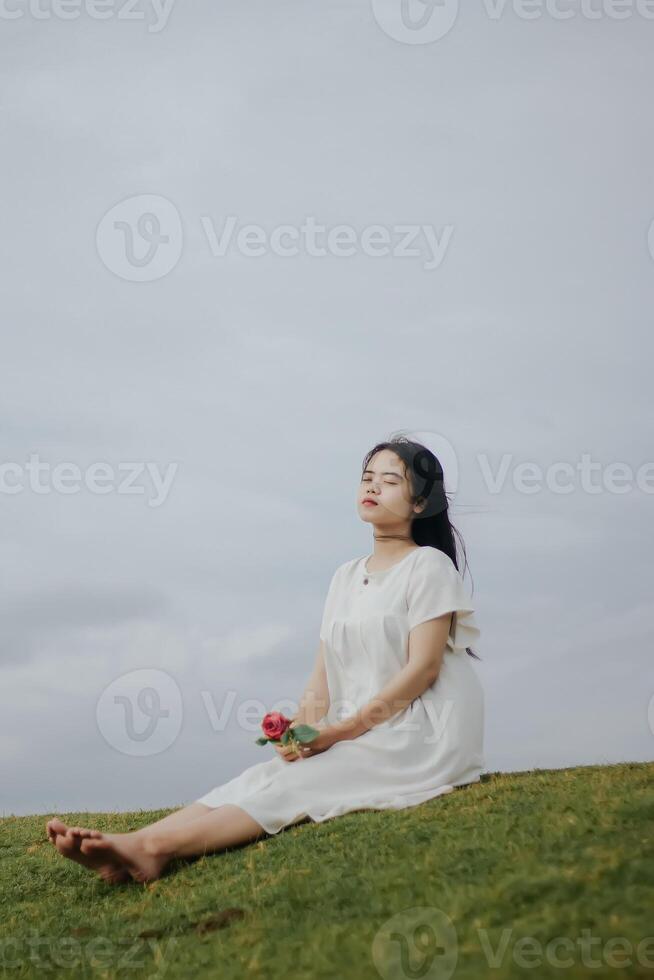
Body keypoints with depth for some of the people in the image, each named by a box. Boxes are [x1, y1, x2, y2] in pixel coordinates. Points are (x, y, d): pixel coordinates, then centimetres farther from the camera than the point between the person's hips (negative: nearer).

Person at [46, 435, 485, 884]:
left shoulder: (428, 566, -2)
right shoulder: (346, 575, 18)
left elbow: (423, 668, -12)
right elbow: (324, 674, 11)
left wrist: (340, 732, -18)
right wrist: (302, 728, -10)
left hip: (417, 731, -6)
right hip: (355, 732, 6)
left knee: (291, 784, -27)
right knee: (263, 777, -19)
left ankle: (153, 848, -46)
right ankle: (133, 846, -39)